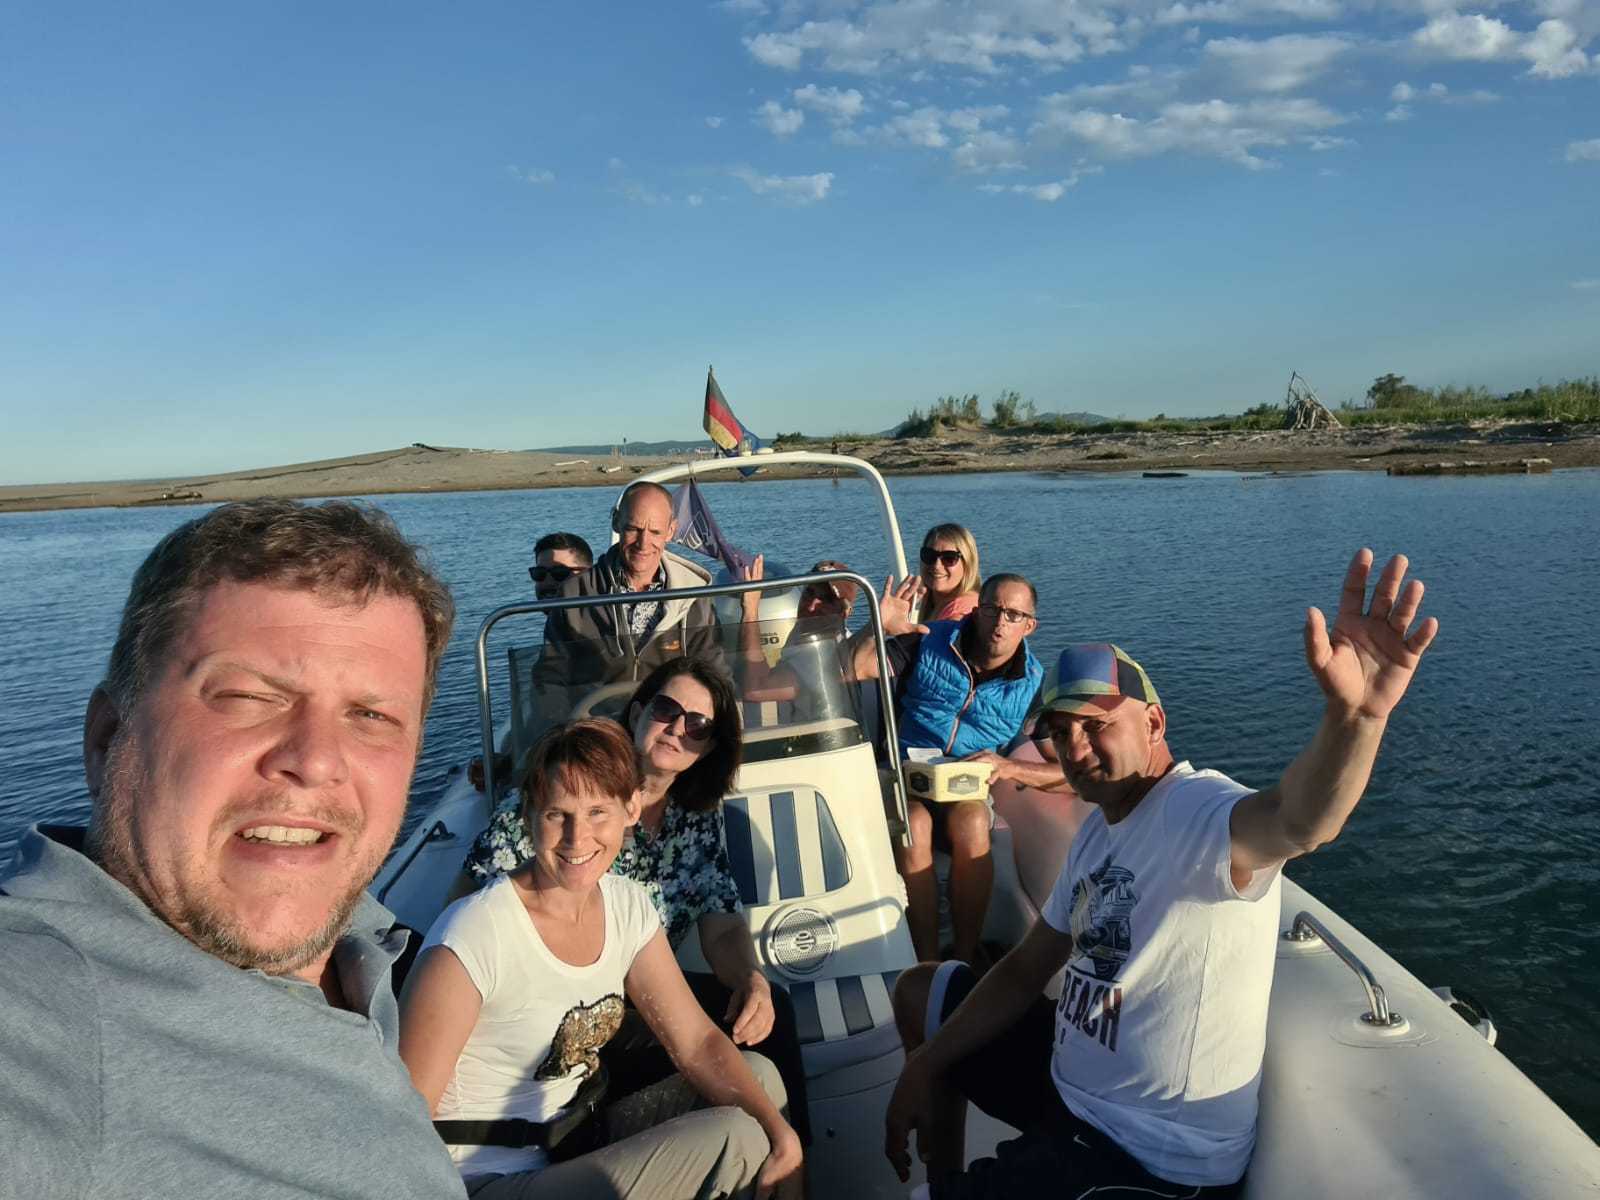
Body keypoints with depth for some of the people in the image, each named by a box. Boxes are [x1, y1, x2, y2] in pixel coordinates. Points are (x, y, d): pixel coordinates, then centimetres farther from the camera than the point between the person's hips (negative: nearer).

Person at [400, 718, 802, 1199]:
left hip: (576, 1149, 7)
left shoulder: (628, 905, -2)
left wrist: (779, 1132, -15)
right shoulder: (476, 933, -23)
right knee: (733, 1138, -16)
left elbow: (698, 1042, -1)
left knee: (759, 1073, -2)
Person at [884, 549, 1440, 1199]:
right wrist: (924, 1065, 4)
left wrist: (1355, 714, -69)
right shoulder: (1099, 828, 4)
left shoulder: (1198, 812, -24)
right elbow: (1028, 968, 9)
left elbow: (1297, 823, -48)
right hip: (1073, 1080, 9)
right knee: (919, 993, 19)